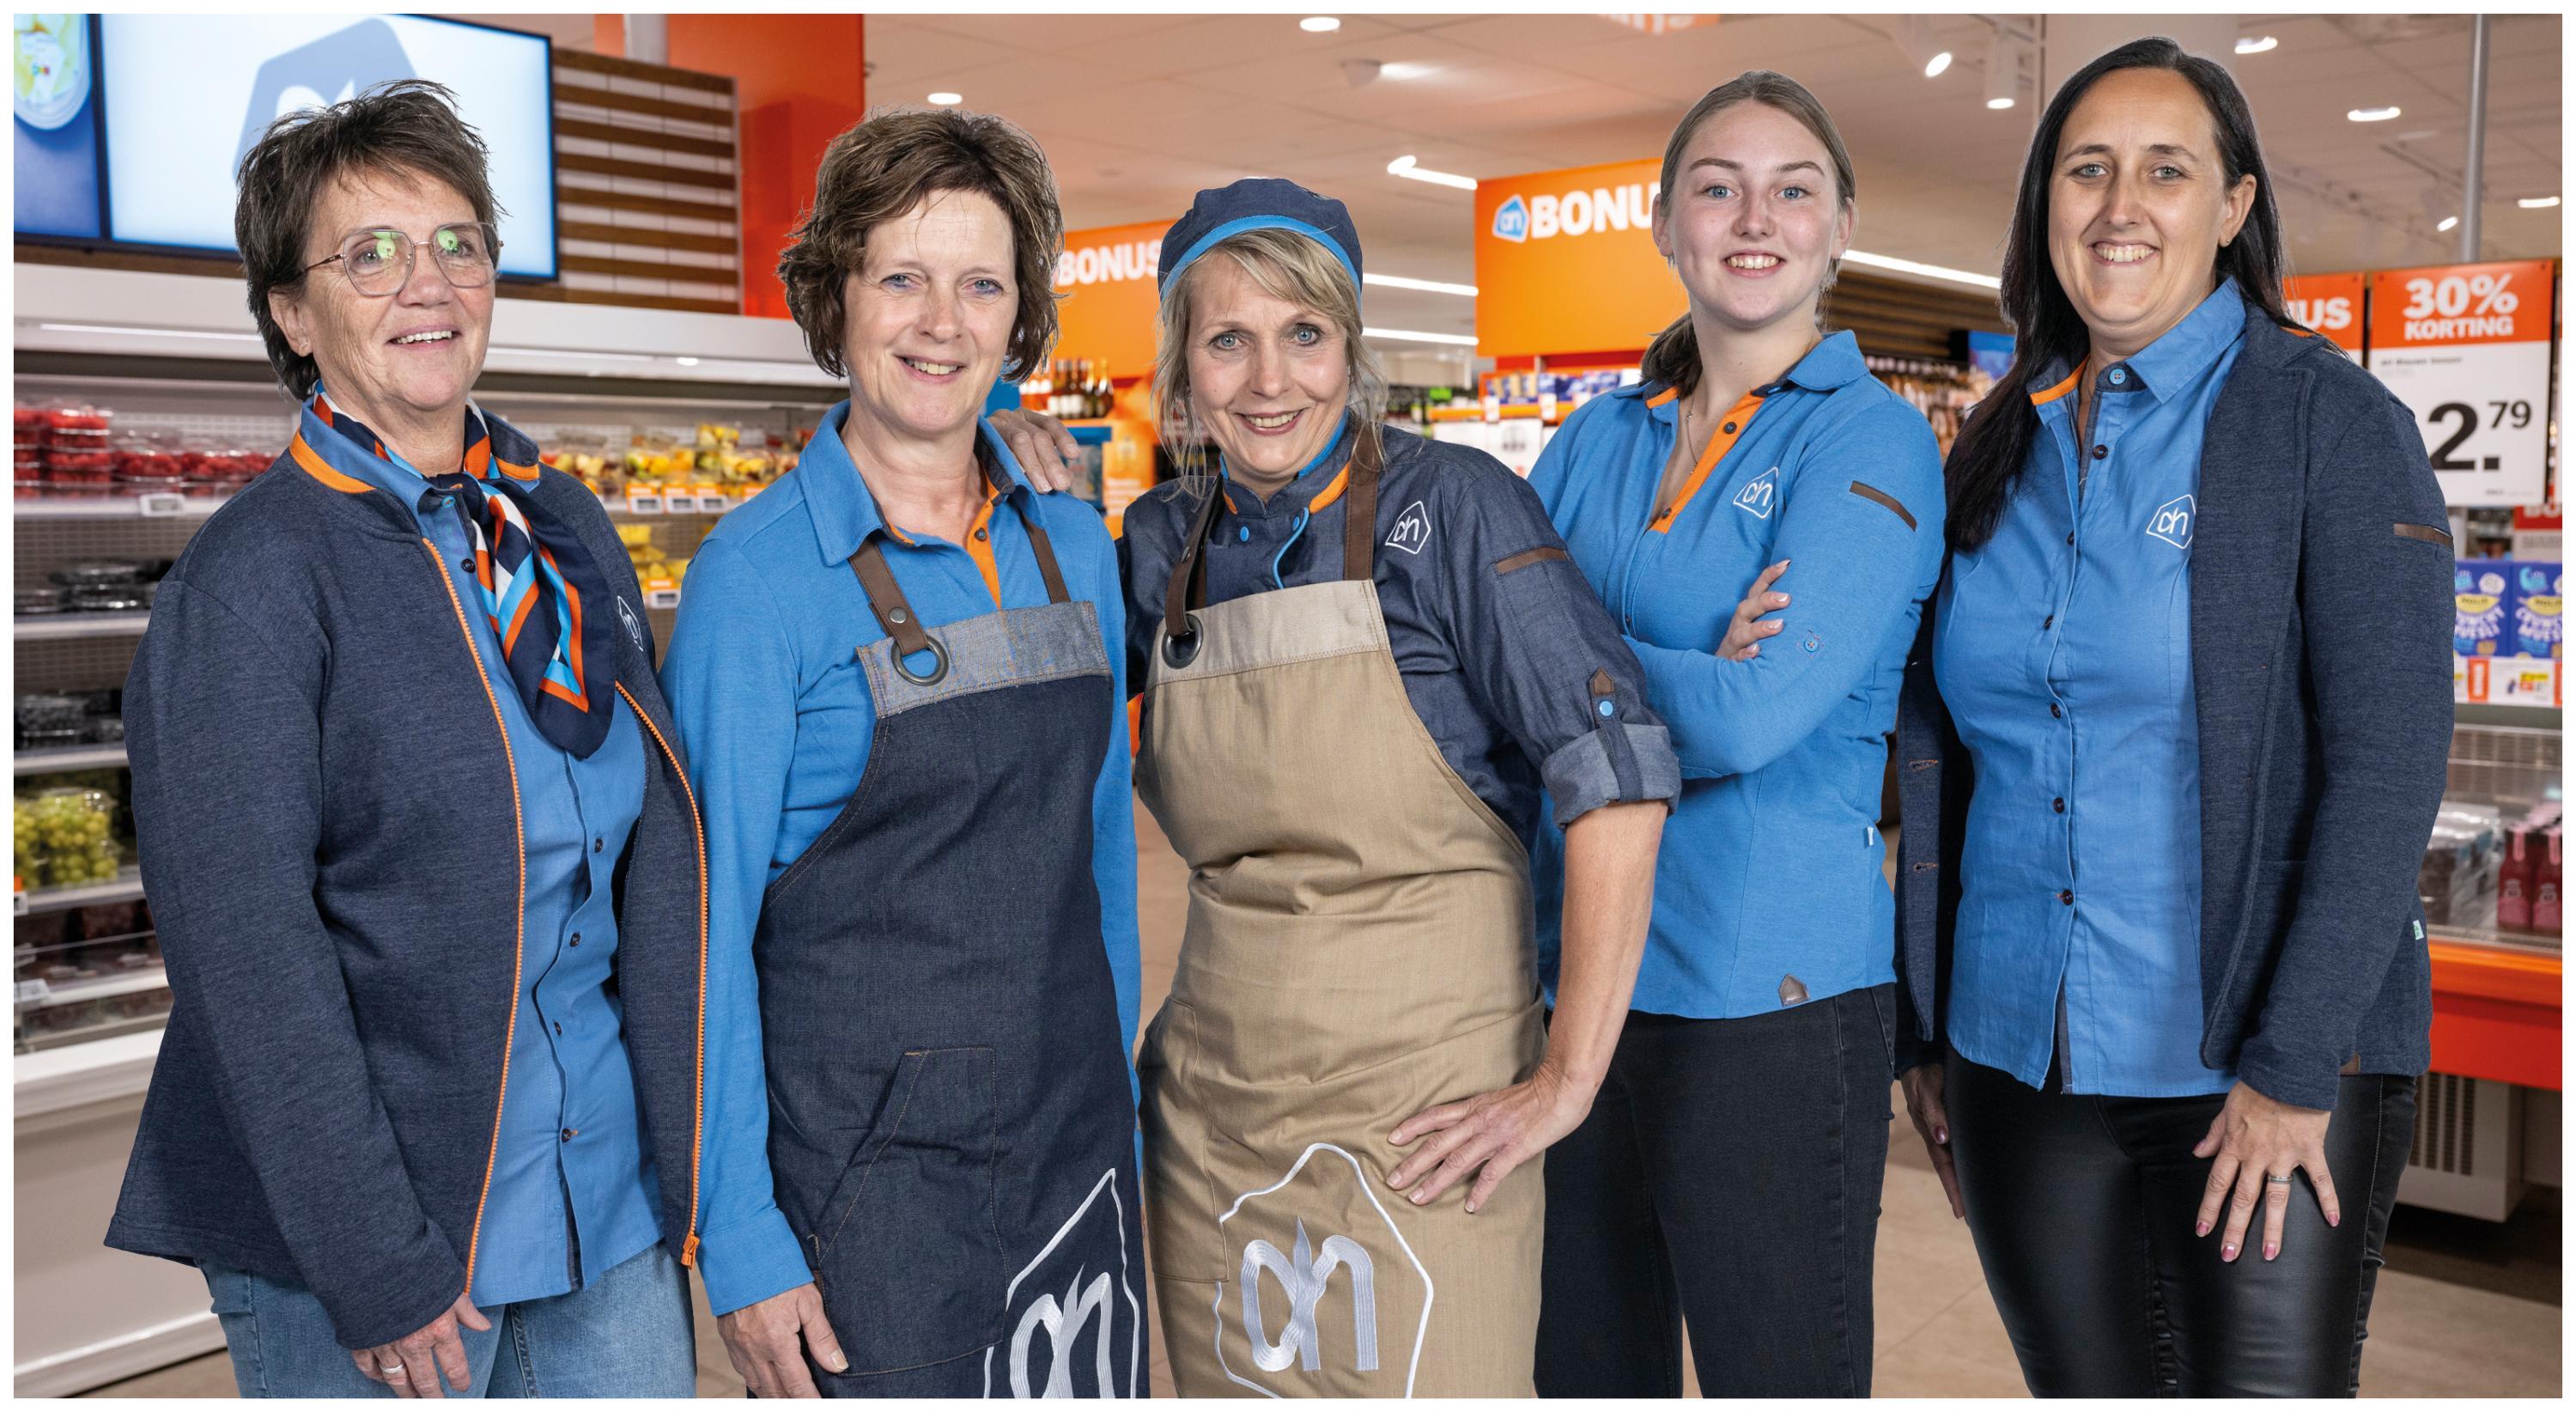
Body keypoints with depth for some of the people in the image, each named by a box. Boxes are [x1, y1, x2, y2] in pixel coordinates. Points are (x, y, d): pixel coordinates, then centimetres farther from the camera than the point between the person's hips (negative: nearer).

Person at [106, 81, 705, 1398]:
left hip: (609, 1197, 5)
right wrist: (378, 1274, -16)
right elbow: (246, 953, -14)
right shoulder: (249, 577, -10)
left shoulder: (568, 529, 7)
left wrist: (688, 1168, 10)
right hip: (352, 1239, -5)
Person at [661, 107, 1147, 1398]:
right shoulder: (757, 574, -12)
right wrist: (739, 1236, -13)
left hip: (1077, 1146, 5)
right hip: (871, 1180, -5)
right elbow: (704, 921, -11)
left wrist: (1120, 1108, 13)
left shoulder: (1074, 550, 4)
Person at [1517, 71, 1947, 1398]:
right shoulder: (1596, 439, 11)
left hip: (1769, 994, -5)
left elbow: (1755, 718, -19)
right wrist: (1678, 679, -14)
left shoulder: (1872, 440, -6)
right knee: (1584, 1365, 19)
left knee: (1777, 1371, 9)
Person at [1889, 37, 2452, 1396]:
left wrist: (2294, 1071, -16)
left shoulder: (2329, 421, -5)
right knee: (2083, 1386, 13)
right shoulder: (1998, 448, 9)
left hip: (2264, 1070, -4)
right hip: (2019, 1066, 4)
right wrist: (1922, 1033, 8)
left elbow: (2387, 761, -11)